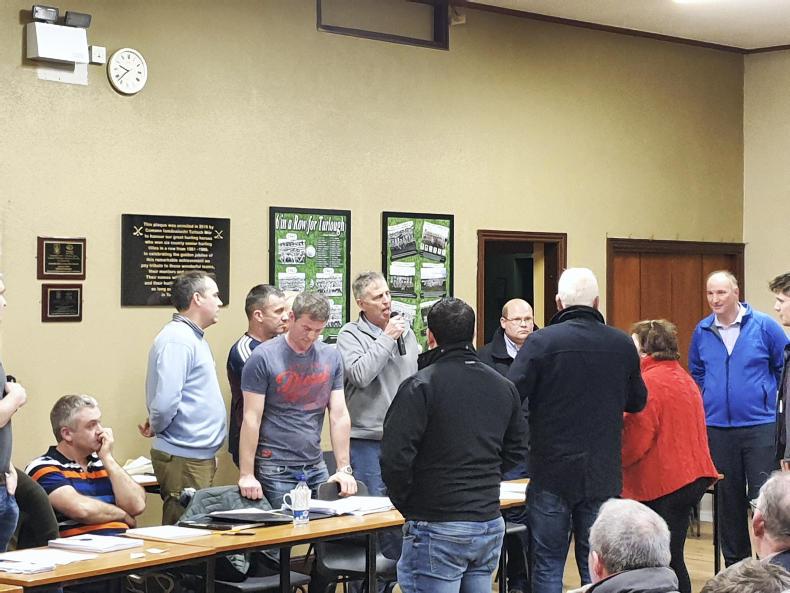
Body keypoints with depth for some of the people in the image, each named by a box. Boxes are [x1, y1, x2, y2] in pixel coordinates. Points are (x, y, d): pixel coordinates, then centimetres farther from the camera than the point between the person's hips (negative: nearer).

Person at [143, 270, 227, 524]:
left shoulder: (194, 338, 17)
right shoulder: (176, 340, -16)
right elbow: (165, 402, -23)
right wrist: (156, 427, -6)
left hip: (199, 456, 10)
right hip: (184, 459, -10)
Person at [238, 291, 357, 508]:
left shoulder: (331, 357, 7)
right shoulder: (263, 357, -7)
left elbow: (339, 416, 6)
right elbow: (251, 418, -9)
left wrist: (344, 468, -1)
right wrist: (246, 475, -13)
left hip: (316, 466, 5)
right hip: (275, 470, -5)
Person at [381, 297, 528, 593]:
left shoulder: (420, 386, -13)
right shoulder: (503, 386, 9)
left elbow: (395, 456, -17)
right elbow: (516, 449, 18)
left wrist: (404, 501, -2)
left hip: (437, 527, -6)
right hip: (491, 524, 7)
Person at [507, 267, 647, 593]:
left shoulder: (541, 341, -11)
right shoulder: (622, 345, -1)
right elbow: (637, 401, 13)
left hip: (552, 471, -2)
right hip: (603, 474, 3)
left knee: (548, 565, 6)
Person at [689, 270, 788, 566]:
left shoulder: (764, 326, -5)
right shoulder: (702, 331, 6)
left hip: (759, 426, -3)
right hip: (718, 427, 3)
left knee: (763, 497, -6)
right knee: (729, 499, 9)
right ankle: (735, 563, 18)